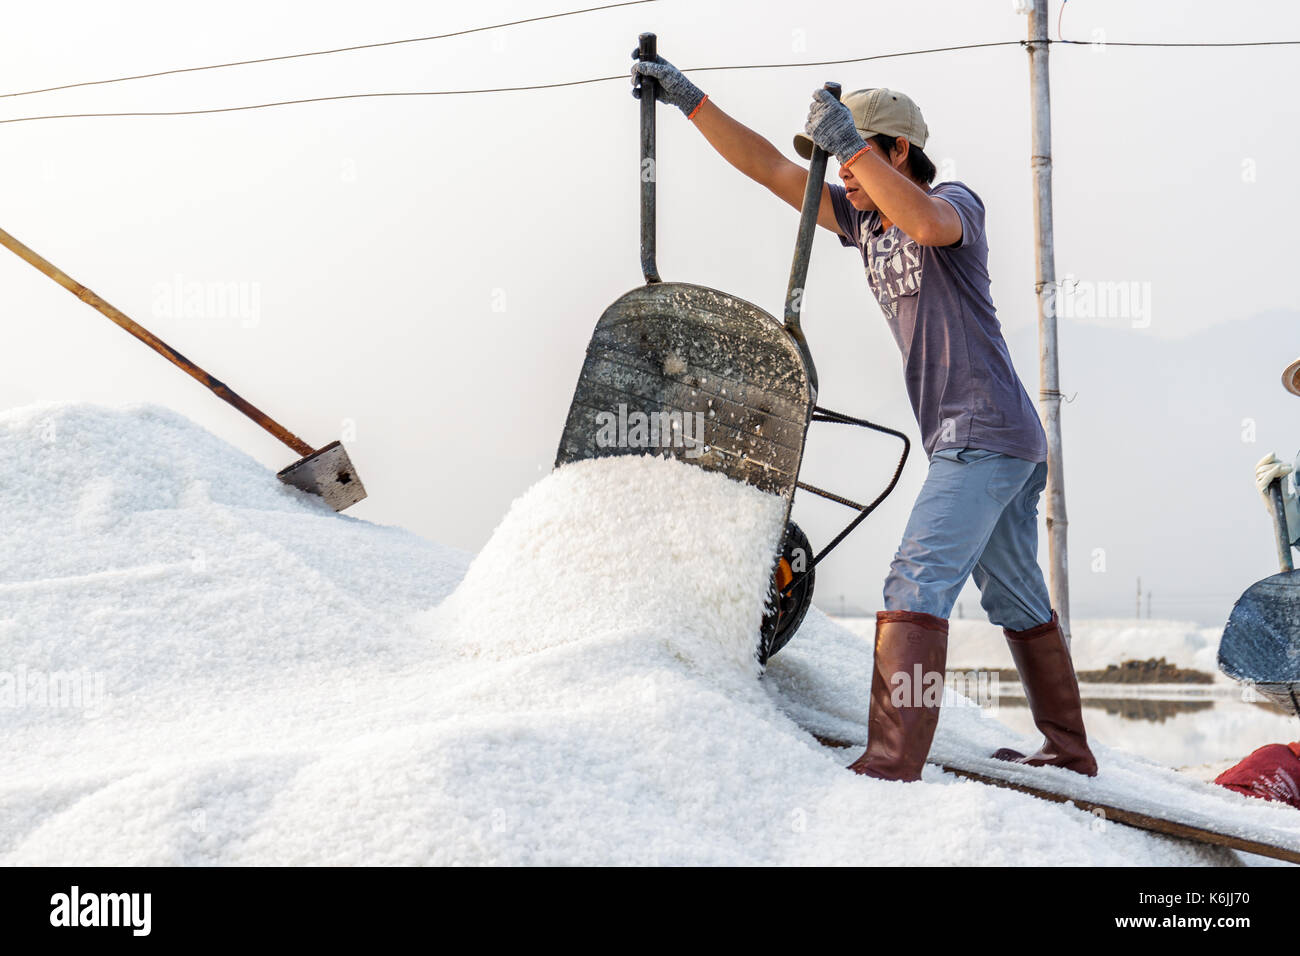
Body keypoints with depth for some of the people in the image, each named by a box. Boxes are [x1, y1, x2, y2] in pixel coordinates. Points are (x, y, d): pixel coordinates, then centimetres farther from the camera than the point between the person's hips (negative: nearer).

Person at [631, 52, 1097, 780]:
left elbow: (928, 224, -33)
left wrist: (851, 143, -31)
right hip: (989, 443, 9)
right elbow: (767, 167, 11)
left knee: (919, 580, -20)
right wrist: (690, 99, 7)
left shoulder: (957, 201, -7)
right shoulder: (862, 220, 13)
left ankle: (893, 762, -26)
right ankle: (1069, 751, 30)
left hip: (986, 435, -9)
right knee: (1017, 601, 17)